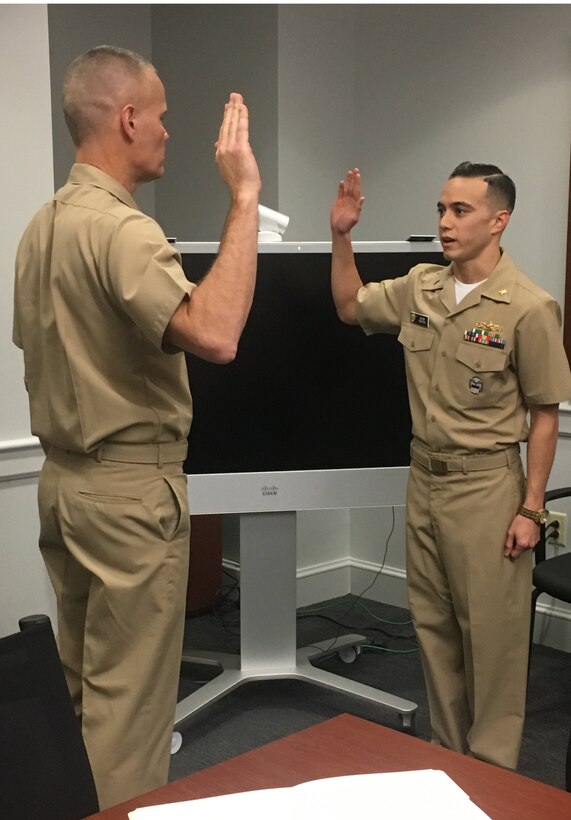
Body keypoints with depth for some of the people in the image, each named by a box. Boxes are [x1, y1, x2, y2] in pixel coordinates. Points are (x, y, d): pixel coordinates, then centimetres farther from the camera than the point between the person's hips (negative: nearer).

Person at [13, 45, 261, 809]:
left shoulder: (41, 224, 9)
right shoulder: (119, 227, -20)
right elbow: (214, 335, -36)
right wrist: (245, 196, -28)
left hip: (63, 476, 9)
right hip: (130, 485, -9)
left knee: (82, 678, 20)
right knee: (128, 693, 3)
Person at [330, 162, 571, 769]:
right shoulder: (420, 287, 4)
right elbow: (350, 306, 18)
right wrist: (341, 236, 4)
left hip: (487, 486, -6)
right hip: (424, 479, 6)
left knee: (491, 633, 3)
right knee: (432, 626, 15)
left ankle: (492, 771, 20)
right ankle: (447, 754, 32)